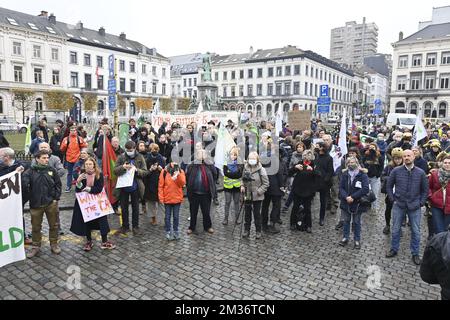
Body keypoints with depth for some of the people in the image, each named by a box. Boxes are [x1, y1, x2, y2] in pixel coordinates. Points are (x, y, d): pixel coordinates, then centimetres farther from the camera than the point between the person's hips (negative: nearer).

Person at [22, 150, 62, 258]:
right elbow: (24, 184, -11)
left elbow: (58, 184, 3)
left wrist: (56, 198, -2)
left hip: (51, 203, 1)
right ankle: (36, 247, 27)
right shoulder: (30, 171, -4)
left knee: (53, 225, 11)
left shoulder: (52, 170, 1)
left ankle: (54, 244, 27)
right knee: (36, 226, 11)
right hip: (36, 204, -1)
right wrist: (30, 196, -16)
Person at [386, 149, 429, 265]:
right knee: (396, 229, 11)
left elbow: (425, 190, 7)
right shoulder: (396, 171, -4)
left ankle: (415, 254, 23)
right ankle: (394, 249, 27)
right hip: (399, 205, 0)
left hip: (415, 207, 0)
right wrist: (393, 199, -1)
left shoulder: (420, 172, -2)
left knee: (416, 231, 8)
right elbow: (389, 186, 4)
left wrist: (421, 203, 0)